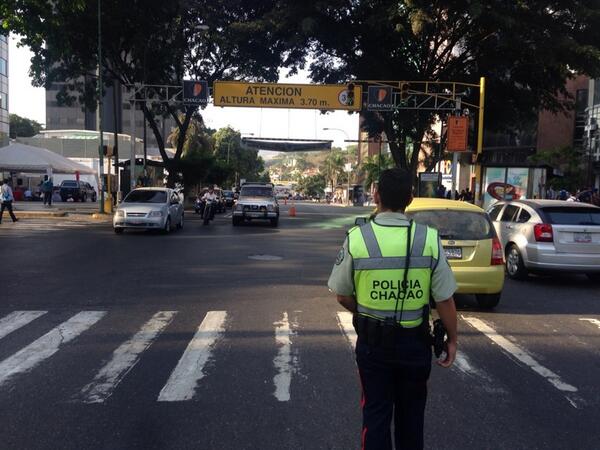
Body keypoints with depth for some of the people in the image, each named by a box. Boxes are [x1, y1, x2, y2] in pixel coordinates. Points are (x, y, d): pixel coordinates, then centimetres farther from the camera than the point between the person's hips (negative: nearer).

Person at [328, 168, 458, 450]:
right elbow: (444, 299, -8)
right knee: (411, 413, 23)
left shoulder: (356, 238, -13)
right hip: (414, 342, 1)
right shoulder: (429, 239, -13)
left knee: (376, 414, 16)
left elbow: (342, 295, -3)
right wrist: (452, 339, 7)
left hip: (373, 341, -1)